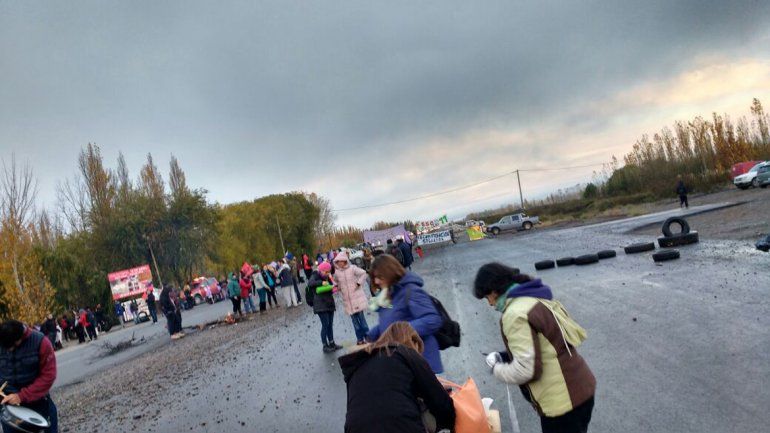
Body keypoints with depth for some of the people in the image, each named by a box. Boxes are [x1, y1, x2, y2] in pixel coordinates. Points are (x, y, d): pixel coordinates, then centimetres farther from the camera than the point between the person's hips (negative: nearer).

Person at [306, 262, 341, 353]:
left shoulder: (327, 278, 14)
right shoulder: (315, 276, -5)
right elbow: (310, 283, -26)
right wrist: (321, 283, -36)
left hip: (329, 304, 7)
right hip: (320, 306, -7)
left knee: (330, 324, 11)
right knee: (325, 325, -9)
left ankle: (332, 344, 20)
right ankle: (325, 346, -1)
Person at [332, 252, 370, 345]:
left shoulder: (352, 268, -8)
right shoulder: (337, 272, 3)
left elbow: (363, 273, -6)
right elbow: (335, 281, 20)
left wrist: (359, 283, -11)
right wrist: (337, 287, 2)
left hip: (357, 297, -3)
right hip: (347, 300, 3)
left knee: (361, 317, -2)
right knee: (354, 319, 7)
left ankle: (367, 336, 9)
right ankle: (360, 338, 16)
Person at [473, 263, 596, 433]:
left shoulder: (515, 314, -22)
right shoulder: (536, 298, 6)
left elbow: (525, 370, -25)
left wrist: (497, 367, -6)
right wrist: (508, 355, 10)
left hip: (562, 400, -9)